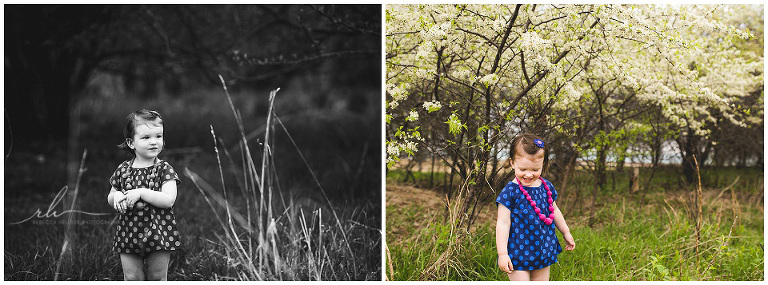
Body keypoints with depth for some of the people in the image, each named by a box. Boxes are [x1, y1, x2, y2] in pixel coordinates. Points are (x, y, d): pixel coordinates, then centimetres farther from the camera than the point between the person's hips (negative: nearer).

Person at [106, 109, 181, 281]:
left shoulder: (164, 170, -7)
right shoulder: (123, 170, 3)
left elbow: (169, 199, -19)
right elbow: (110, 198, 14)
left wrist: (141, 193, -24)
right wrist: (116, 196, -10)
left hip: (158, 233, -2)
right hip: (129, 233, 2)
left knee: (157, 277, 9)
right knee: (132, 278, 8)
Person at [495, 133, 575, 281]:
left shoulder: (547, 187, 4)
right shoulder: (510, 191, -13)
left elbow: (554, 211, 20)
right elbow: (503, 223, -13)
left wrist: (566, 233, 28)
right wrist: (502, 254, -16)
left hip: (543, 252, 6)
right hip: (519, 253, -6)